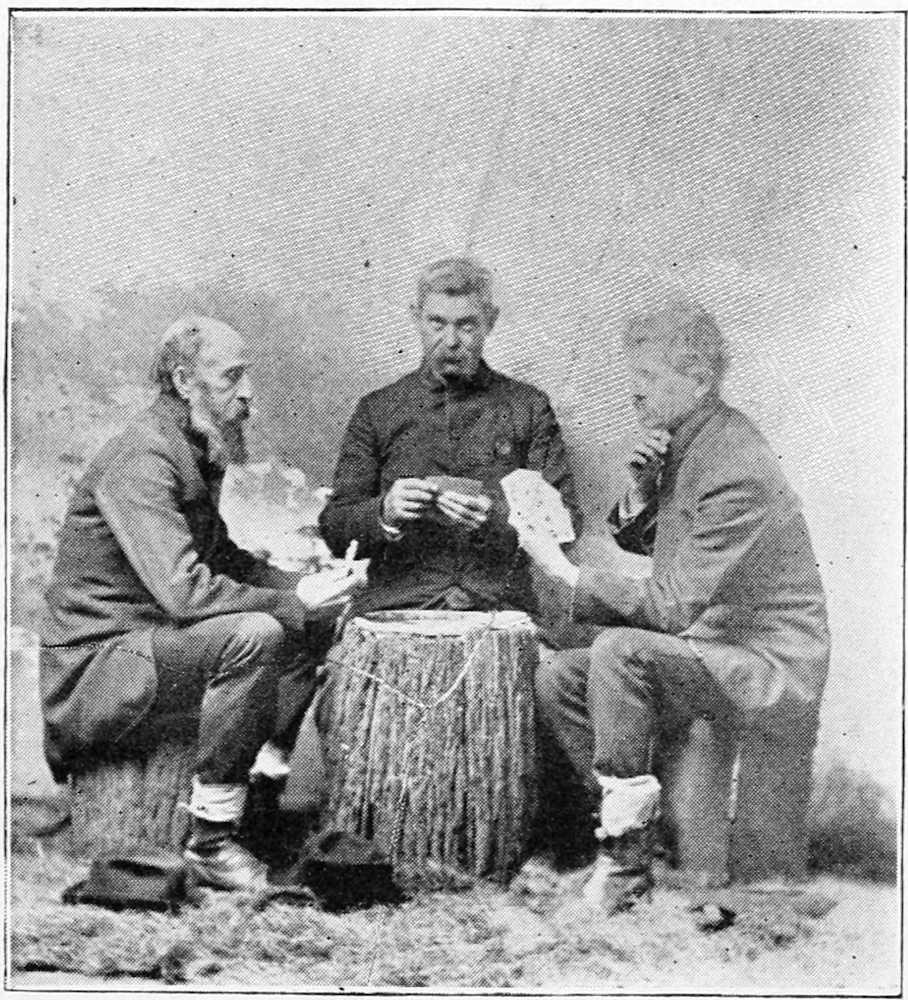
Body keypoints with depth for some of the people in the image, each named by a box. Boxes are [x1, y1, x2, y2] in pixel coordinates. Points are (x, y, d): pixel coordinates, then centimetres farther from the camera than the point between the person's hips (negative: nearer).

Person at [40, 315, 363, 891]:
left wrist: (302, 587, 1)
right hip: (91, 674, -10)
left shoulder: (195, 455, 12)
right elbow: (183, 591, -29)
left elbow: (224, 558, 18)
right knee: (253, 634, -32)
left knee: (316, 625, 5)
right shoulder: (142, 460, -19)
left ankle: (264, 772, -3)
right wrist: (294, 603, -21)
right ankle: (212, 841, -22)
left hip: (147, 642, 10)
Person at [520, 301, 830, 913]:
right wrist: (642, 492, -5)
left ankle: (627, 855, -21)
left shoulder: (736, 471, -23)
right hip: (707, 648, 9)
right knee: (557, 680, -5)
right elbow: (646, 540, 16)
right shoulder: (684, 442, 6)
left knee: (620, 649, -32)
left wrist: (568, 575, -19)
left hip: (769, 671, -9)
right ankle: (631, 820, -1)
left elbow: (673, 608, -25)